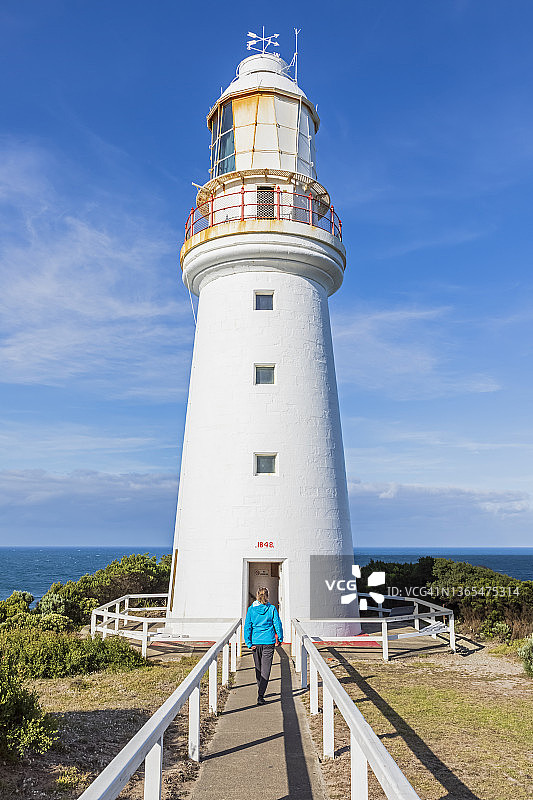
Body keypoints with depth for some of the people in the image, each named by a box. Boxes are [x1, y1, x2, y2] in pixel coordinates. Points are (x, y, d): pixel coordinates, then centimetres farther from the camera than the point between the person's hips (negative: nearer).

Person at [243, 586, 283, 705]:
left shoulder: (251, 609, -2)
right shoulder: (272, 609, -6)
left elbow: (247, 627, -4)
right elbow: (278, 624, -3)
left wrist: (249, 643, 0)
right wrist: (279, 639, 10)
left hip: (255, 642, 2)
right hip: (269, 642, -2)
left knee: (258, 668, 18)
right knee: (266, 669, -1)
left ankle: (260, 692, 32)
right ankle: (261, 696, -11)